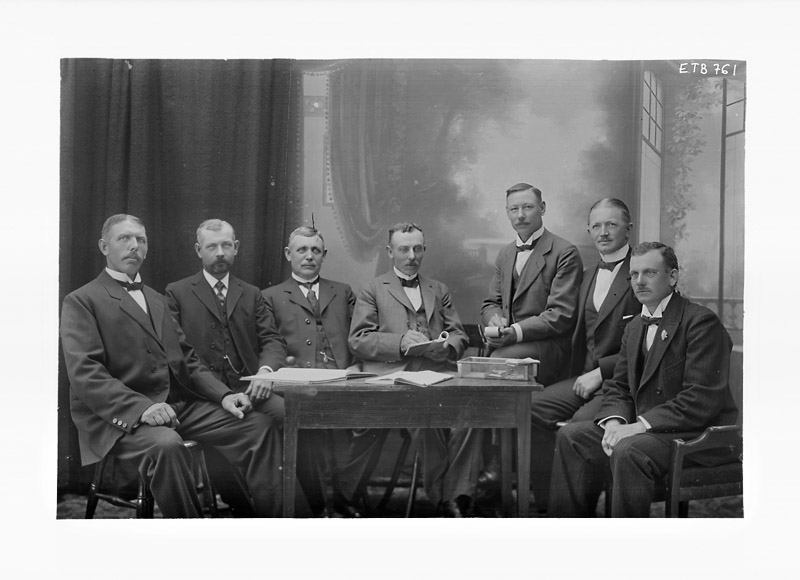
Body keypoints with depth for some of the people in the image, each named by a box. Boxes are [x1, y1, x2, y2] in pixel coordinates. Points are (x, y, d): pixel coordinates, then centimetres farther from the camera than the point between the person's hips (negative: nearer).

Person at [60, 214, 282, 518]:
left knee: (260, 425, -10)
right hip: (118, 415, -6)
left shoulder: (157, 300, 25)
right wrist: (141, 407, -26)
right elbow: (84, 373, -11)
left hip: (179, 405, 7)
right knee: (166, 445, -37)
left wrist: (224, 395, 2)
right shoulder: (81, 301, 1)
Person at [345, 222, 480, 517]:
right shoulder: (372, 290, 17)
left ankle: (458, 496, -20)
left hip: (436, 373, 3)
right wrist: (400, 341, -11)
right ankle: (443, 498, -17)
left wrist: (448, 346, -2)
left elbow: (459, 335, 23)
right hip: (392, 376, -3)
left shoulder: (439, 290, 29)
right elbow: (358, 340, 5)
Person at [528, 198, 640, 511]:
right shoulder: (589, 276, 20)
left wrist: (600, 372, -15)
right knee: (533, 406, -15)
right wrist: (580, 376, 5)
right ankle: (548, 502, -8)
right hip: (585, 377, 7)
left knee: (578, 426, -29)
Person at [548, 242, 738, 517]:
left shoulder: (701, 322, -12)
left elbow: (703, 399, -20)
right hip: (644, 429, 8)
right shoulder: (634, 327, 16)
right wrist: (614, 421, -9)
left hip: (698, 434, -8)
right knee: (571, 436, -3)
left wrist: (641, 425, -24)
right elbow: (618, 387, 15)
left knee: (628, 450, -33)